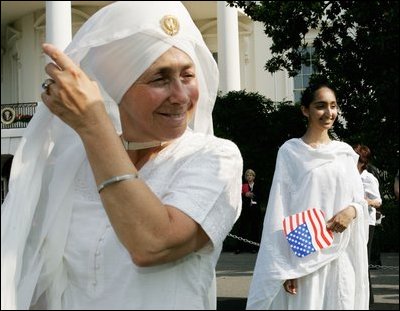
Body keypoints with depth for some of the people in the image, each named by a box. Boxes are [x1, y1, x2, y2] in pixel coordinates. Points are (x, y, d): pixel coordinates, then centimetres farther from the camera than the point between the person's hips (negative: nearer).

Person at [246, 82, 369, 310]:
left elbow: (360, 201, 14)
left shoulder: (346, 153, 10)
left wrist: (352, 210, -11)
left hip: (341, 255, 4)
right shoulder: (291, 152, -2)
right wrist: (284, 266, -11)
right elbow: (280, 209, -4)